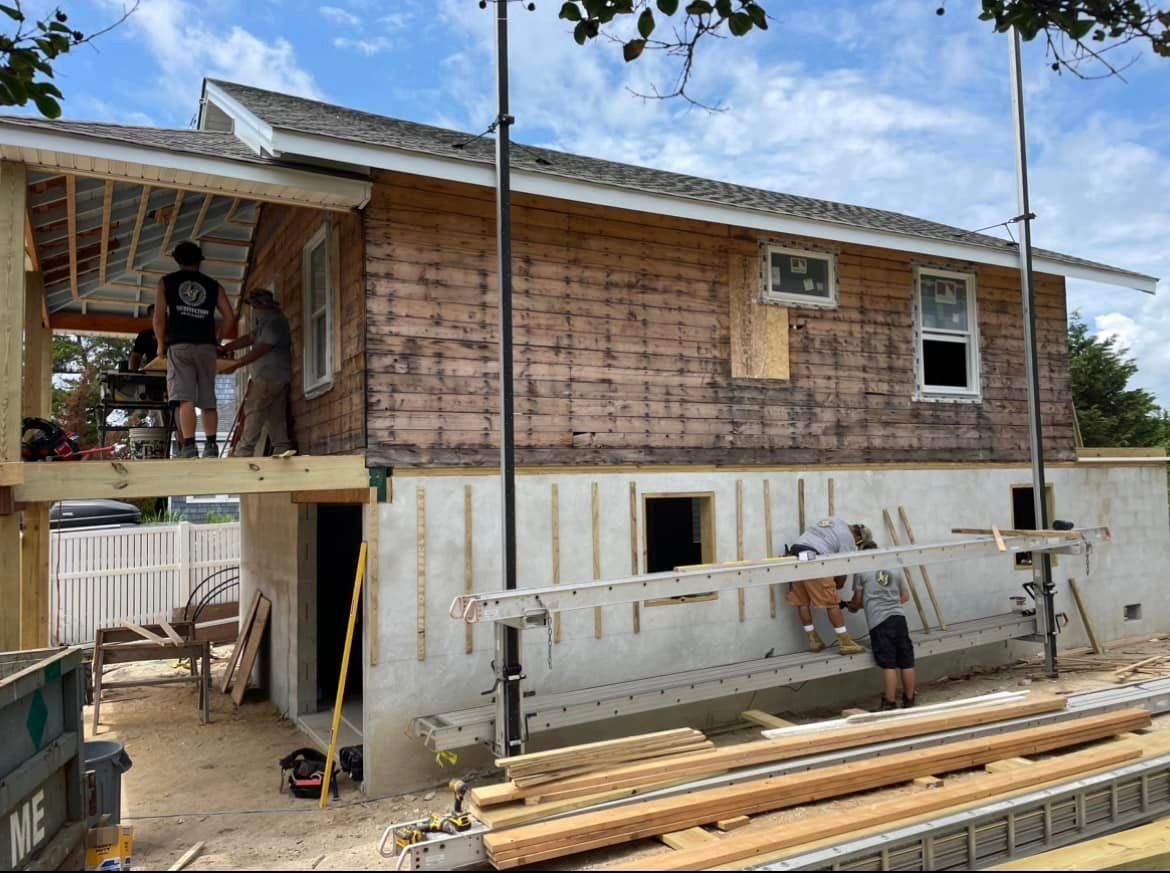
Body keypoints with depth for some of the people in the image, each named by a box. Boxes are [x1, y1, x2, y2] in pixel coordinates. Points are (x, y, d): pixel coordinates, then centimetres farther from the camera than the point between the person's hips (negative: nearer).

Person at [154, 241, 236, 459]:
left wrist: (161, 344, 14)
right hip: (206, 346, 2)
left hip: (179, 345, -2)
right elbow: (230, 317, 7)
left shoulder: (166, 282, 11)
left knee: (185, 399, -8)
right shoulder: (213, 285, 16)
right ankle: (211, 445, -3)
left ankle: (189, 447, -15)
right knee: (208, 400, 5)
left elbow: (159, 318, 2)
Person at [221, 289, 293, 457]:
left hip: (269, 375, -10)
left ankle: (243, 451, -15)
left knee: (253, 410, -12)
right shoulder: (267, 322, 25)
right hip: (279, 378, 10)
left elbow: (261, 349, -14)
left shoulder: (275, 320, -8)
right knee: (276, 417, 4)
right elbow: (249, 339, 23)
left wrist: (236, 365, -11)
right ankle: (281, 451, -1)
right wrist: (223, 349, 16)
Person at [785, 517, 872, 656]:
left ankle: (814, 641, 20)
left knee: (802, 602, 12)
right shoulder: (848, 538, 5)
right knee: (832, 604, -1)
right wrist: (836, 588, 22)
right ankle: (845, 644, 4)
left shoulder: (833, 522, 27)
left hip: (794, 557, 8)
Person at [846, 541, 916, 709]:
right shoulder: (895, 569, 16)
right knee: (907, 663, 10)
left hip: (879, 621, -4)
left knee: (889, 666, -4)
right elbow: (905, 596, 21)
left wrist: (851, 606, 30)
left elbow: (858, 600, 8)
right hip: (899, 617, 5)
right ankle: (909, 701, 21)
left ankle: (890, 704, 1)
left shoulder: (861, 571, 3)